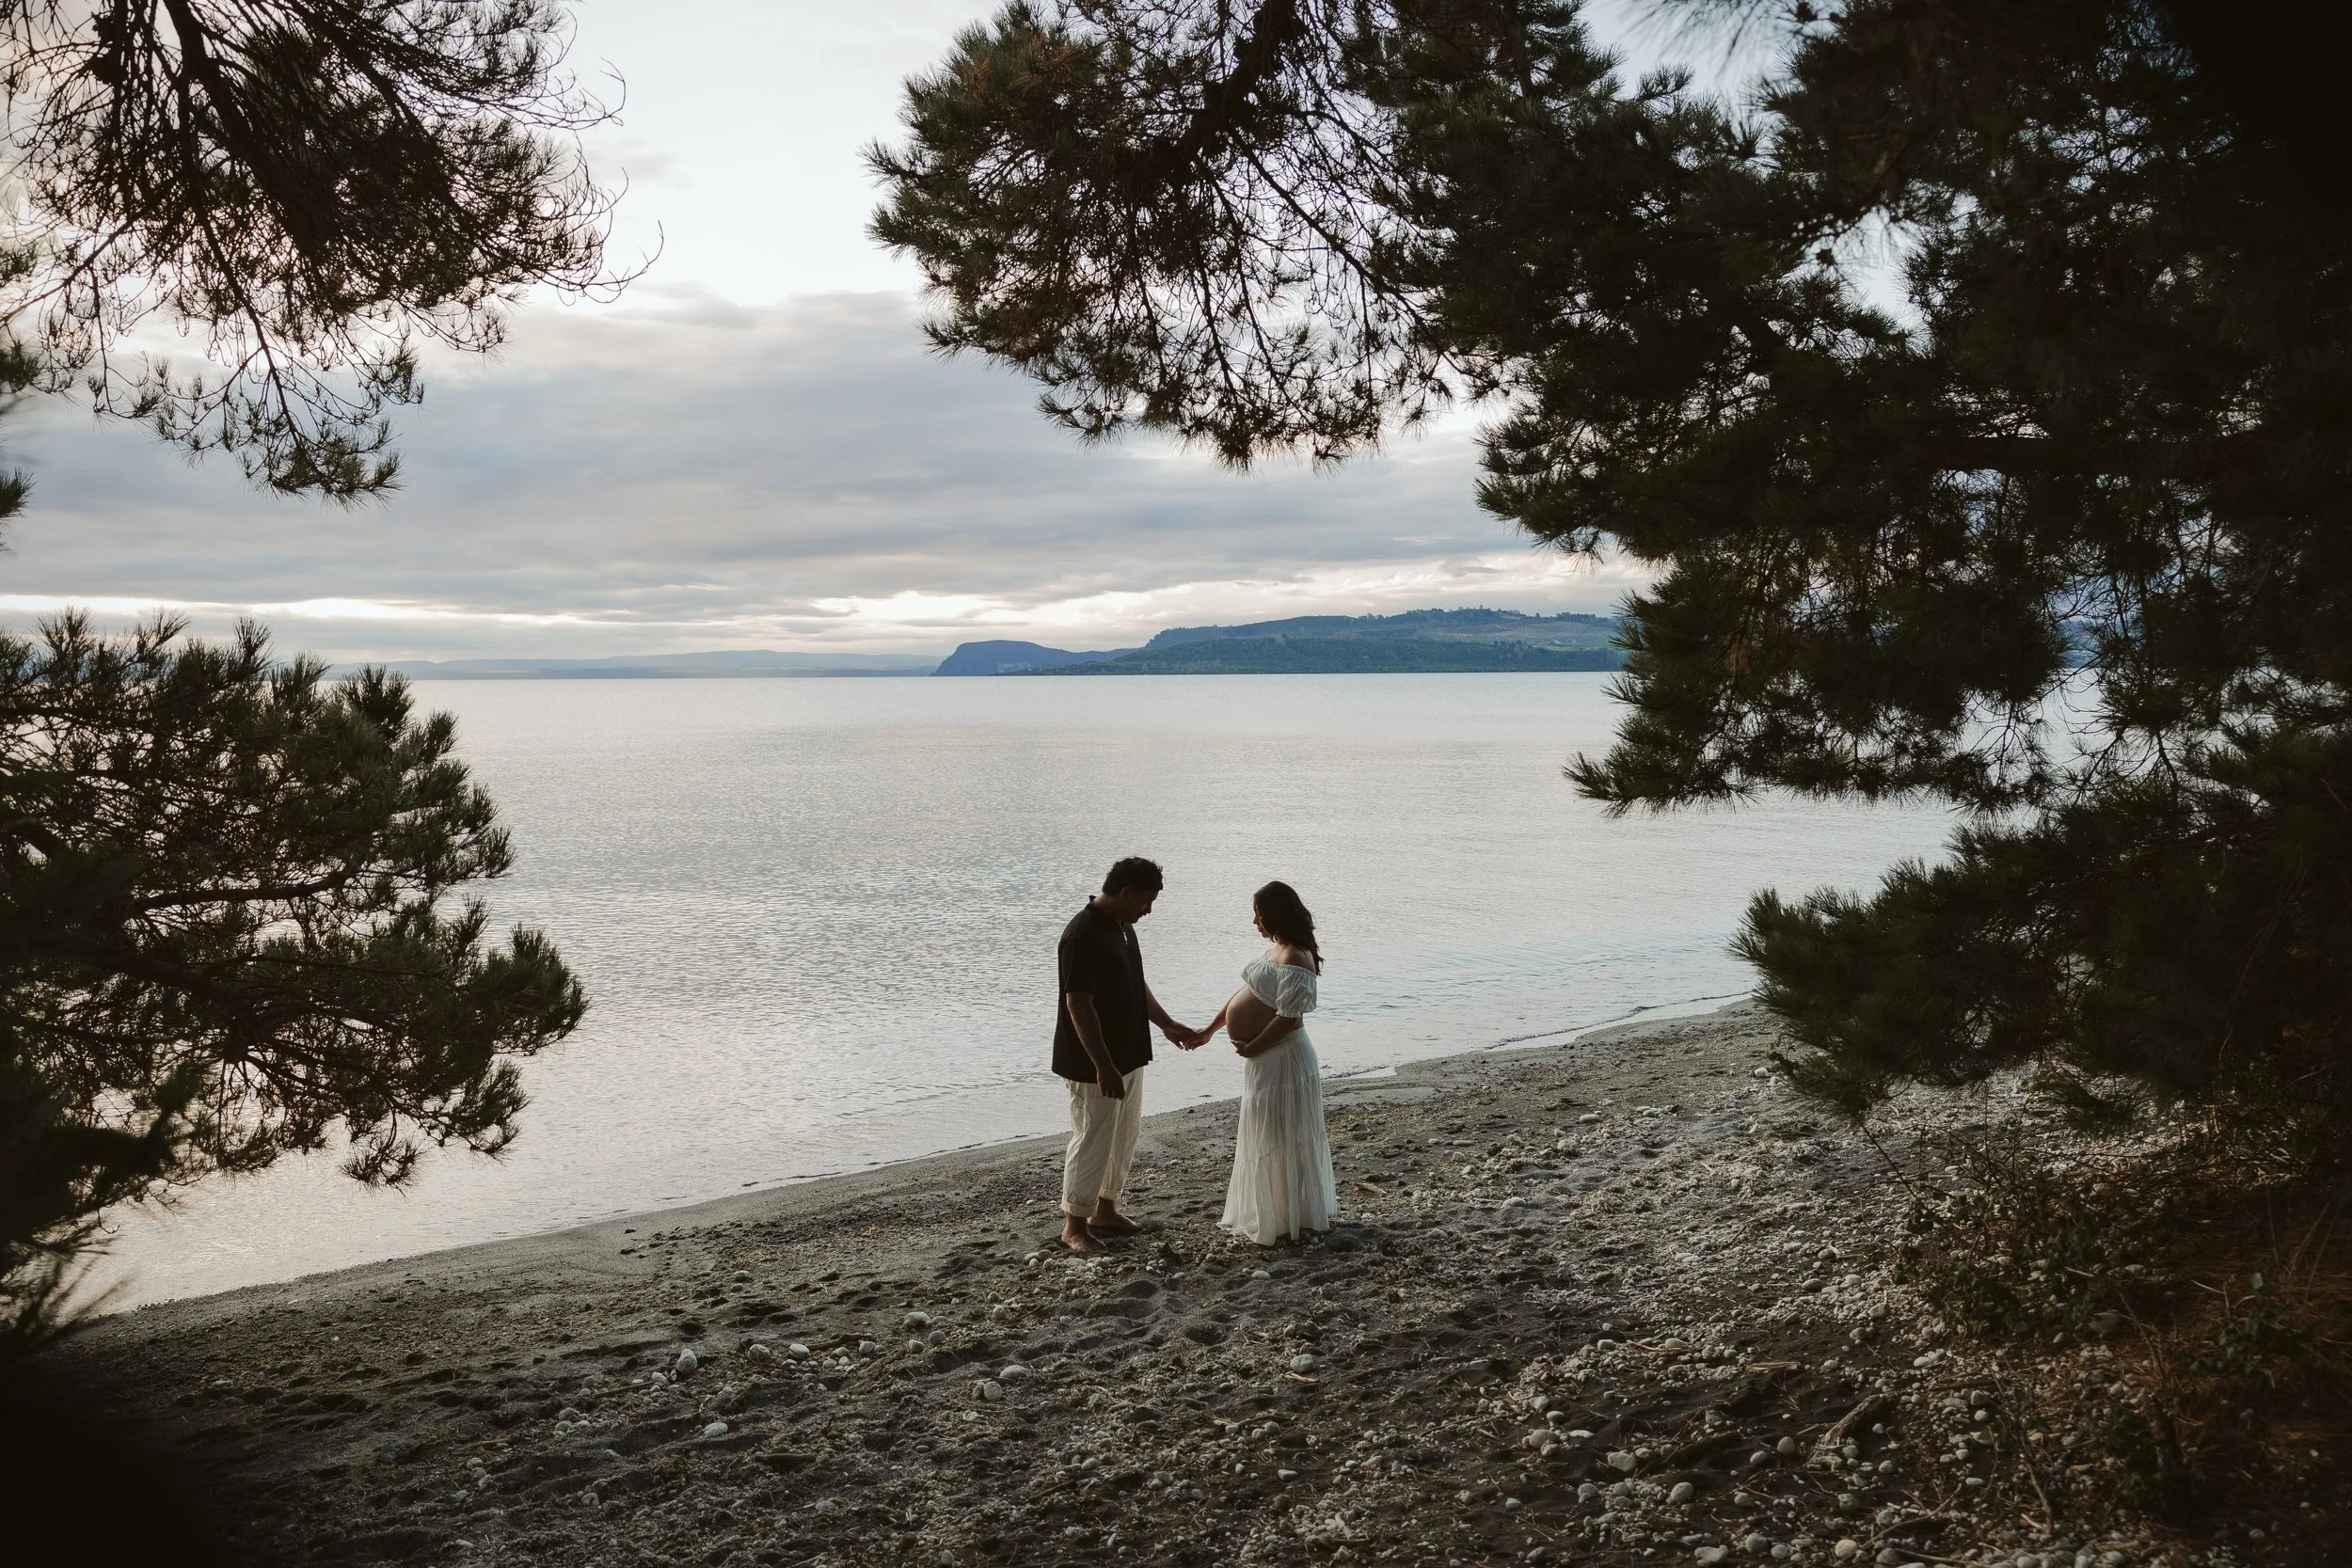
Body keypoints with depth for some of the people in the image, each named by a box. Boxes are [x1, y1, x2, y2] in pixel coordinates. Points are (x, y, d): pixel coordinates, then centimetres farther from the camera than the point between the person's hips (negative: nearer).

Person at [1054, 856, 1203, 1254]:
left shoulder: (1122, 926, 6)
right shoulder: (1082, 935, -24)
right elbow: (1078, 1005, -26)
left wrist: (1167, 1025, 18)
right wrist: (1103, 1067, -26)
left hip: (1128, 1056, 10)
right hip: (1094, 1064, -10)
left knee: (1123, 1137, 18)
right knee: (1092, 1142, 0)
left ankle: (1105, 1210, 32)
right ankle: (1074, 1225, 14)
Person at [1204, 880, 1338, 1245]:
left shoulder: (1295, 961, -22)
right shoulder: (1278, 950, 10)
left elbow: (1288, 1018, -25)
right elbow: (1245, 994, 16)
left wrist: (1251, 1048, -14)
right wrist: (1210, 1029, 17)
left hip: (1280, 1060, -10)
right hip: (1266, 1058, 10)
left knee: (1280, 1139, 2)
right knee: (1266, 1136, 19)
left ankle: (1287, 1219, 14)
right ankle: (1270, 1211, 32)